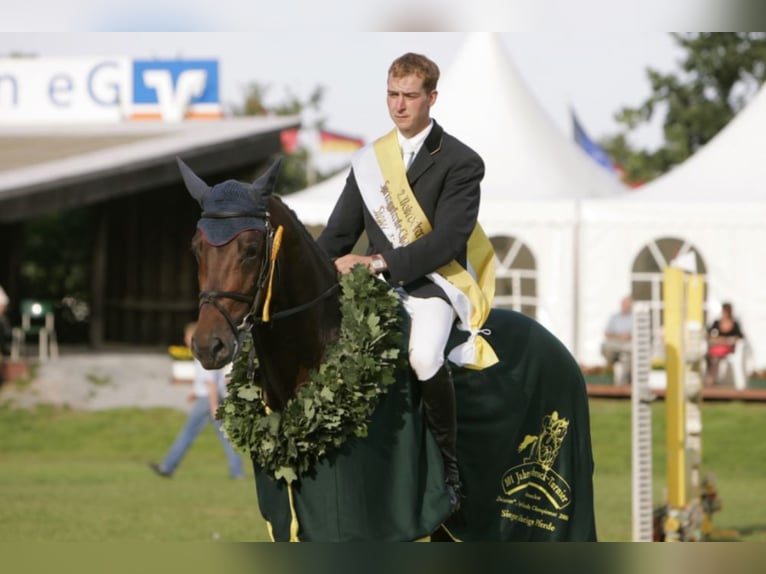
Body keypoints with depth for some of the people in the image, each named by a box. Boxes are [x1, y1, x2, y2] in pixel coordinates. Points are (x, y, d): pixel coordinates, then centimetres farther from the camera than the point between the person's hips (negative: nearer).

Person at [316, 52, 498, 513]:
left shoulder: (460, 163, -5)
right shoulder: (370, 160, 12)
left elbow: (447, 240, -15)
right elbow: (339, 233, 15)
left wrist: (384, 262, -24)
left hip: (435, 281, -6)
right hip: (377, 281, 6)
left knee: (424, 356, -34)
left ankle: (448, 462, -15)